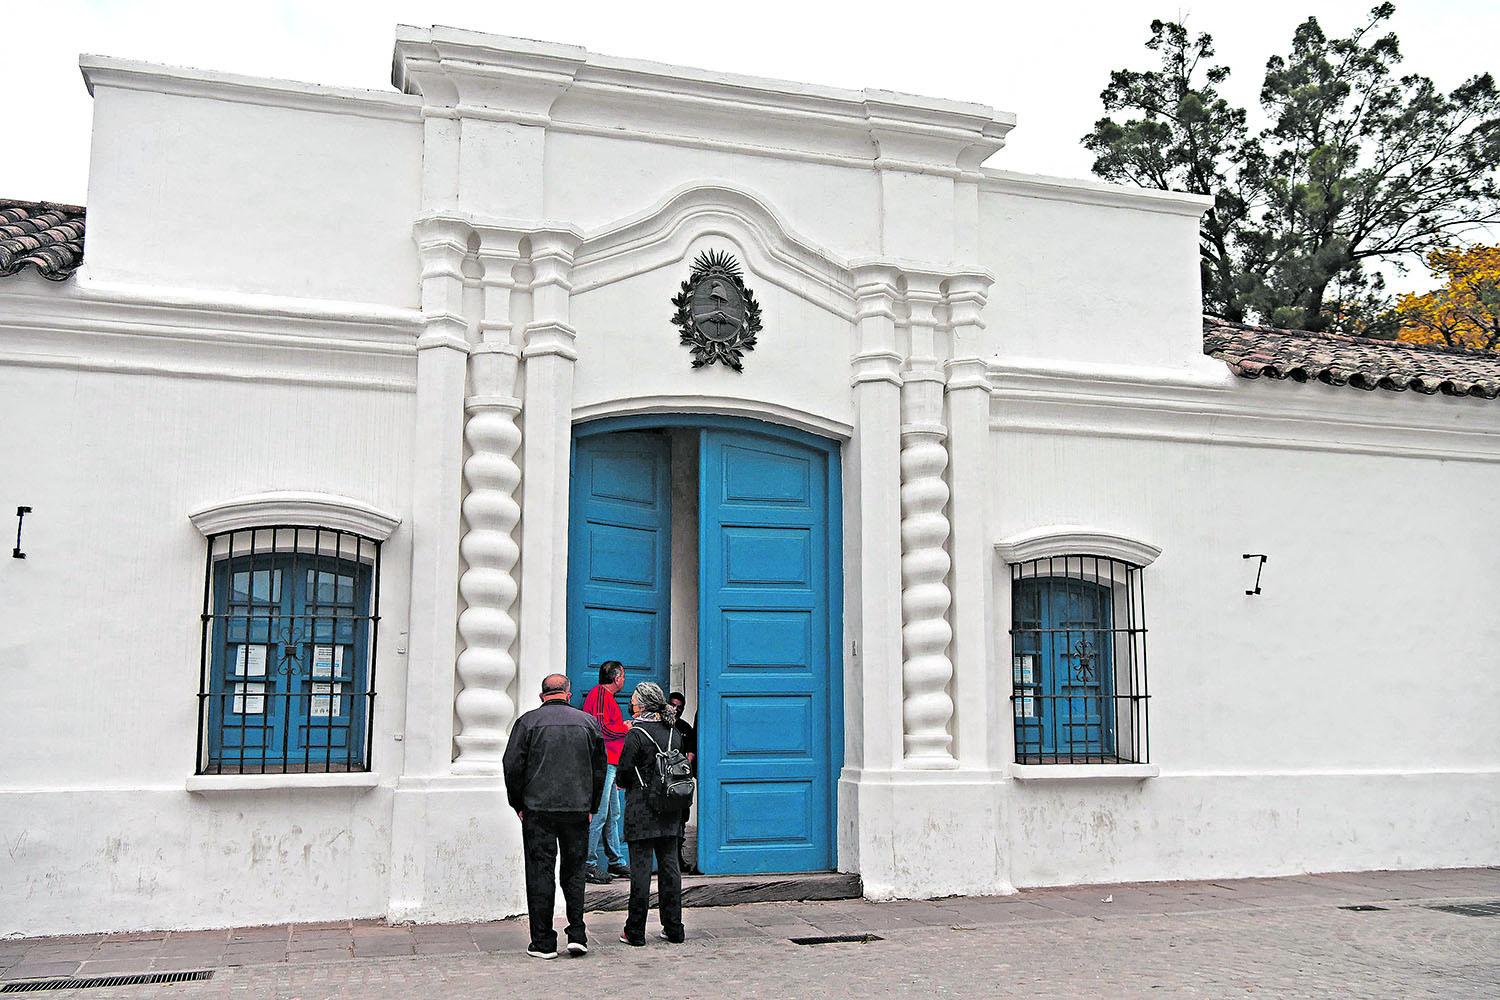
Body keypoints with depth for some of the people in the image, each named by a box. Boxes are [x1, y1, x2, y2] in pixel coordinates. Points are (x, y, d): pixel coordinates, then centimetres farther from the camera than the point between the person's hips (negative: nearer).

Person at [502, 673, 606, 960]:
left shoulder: (528, 722, -1)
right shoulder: (588, 722, 6)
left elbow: (513, 766, -3)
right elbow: (599, 768, 9)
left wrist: (518, 804, 8)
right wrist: (591, 807, 17)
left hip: (538, 809, -2)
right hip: (577, 810, 2)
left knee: (540, 873, 3)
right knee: (574, 871, 12)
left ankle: (543, 942, 5)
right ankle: (577, 934, 7)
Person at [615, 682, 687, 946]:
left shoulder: (636, 735, -12)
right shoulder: (672, 732, 6)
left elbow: (624, 773, -10)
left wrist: (623, 783, 10)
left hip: (641, 809, -6)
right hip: (670, 810, 6)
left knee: (640, 868, -1)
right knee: (669, 865, 10)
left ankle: (635, 931, 3)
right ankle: (674, 928, 14)